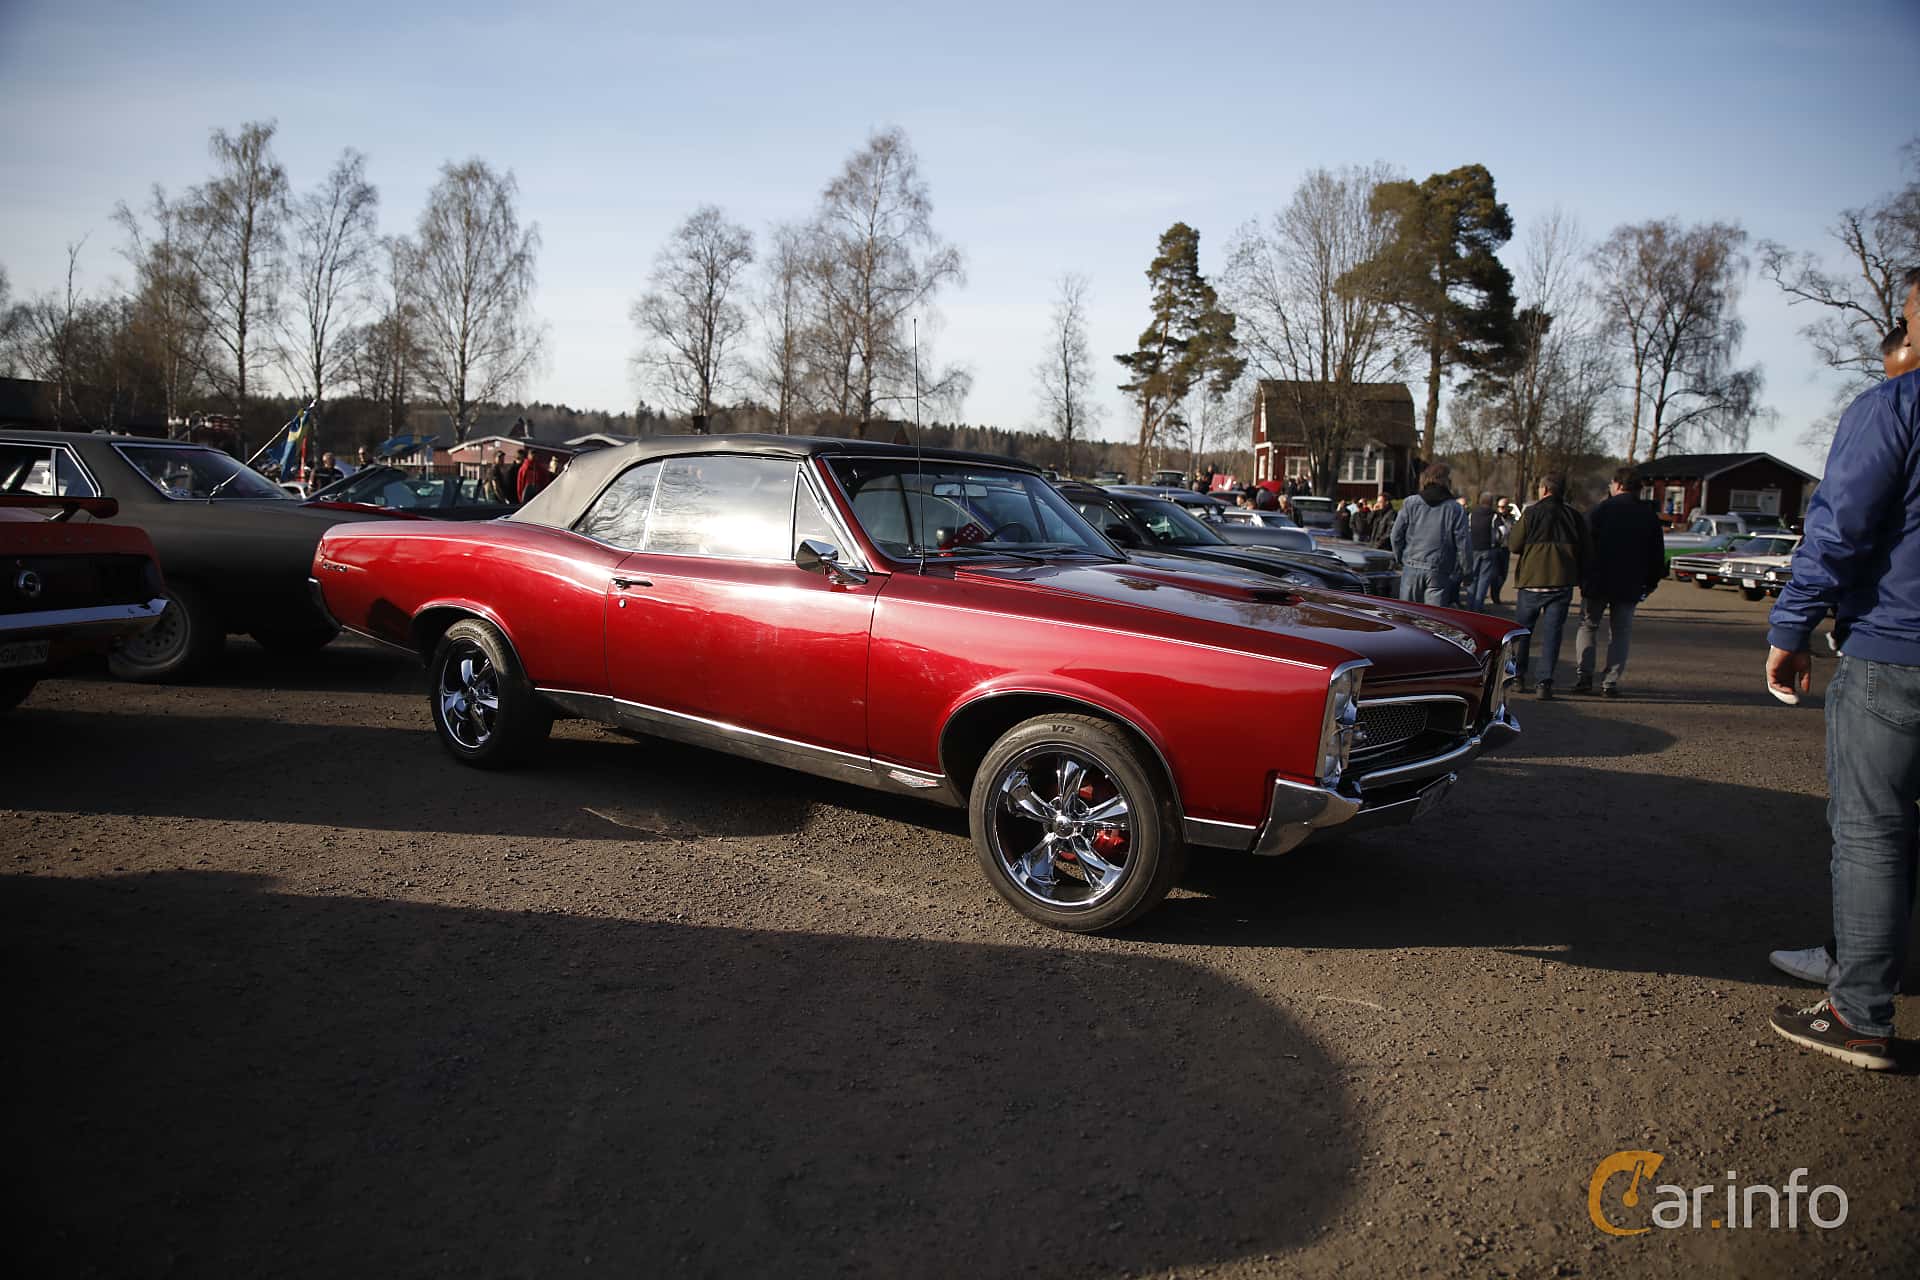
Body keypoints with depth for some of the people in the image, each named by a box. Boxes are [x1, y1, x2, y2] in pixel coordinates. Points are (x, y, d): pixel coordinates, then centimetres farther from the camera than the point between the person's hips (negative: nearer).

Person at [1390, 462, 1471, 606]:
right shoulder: (1455, 509, -2)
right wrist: (1465, 571, 7)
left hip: (1412, 568, 2)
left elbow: (1396, 536, 2)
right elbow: (1463, 542, -3)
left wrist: (1402, 559, 15)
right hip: (1439, 572, -2)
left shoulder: (1410, 503, 2)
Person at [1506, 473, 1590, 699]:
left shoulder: (1532, 513, -6)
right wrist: (1581, 578, 17)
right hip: (1562, 582, 2)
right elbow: (1586, 552, 6)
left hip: (1533, 581, -2)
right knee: (1552, 631, 3)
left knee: (1522, 629, 13)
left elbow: (1514, 545, -3)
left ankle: (1517, 675, 16)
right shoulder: (1574, 516, 4)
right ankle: (1544, 681, -3)